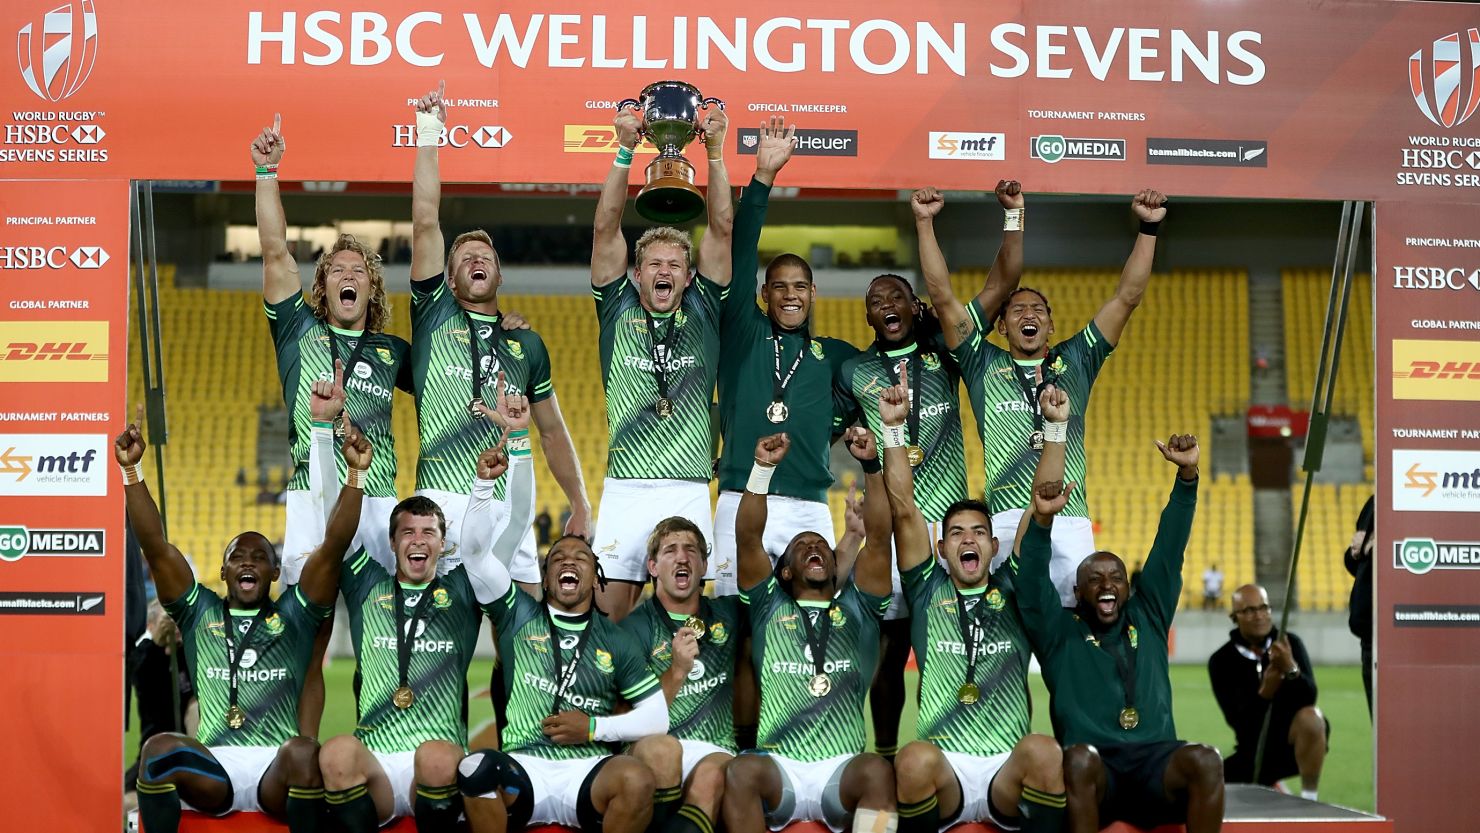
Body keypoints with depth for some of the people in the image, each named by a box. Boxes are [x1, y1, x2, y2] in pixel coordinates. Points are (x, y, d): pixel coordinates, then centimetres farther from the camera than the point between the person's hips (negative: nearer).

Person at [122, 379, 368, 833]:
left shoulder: (294, 615, 12)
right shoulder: (199, 613, 15)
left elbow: (334, 546, 0)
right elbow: (155, 546, 5)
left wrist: (356, 473, -12)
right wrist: (132, 471, -6)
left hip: (279, 772, -1)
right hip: (212, 770, 1)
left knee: (304, 751, -35)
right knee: (159, 747, -30)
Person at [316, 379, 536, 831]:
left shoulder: (462, 590, 12)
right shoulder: (367, 588, 16)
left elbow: (517, 521, 4)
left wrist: (518, 437, -7)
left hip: (437, 774, 0)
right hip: (372, 766, 0)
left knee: (437, 757, -36)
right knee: (336, 752, -34)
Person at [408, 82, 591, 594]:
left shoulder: (527, 344, 17)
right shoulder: (434, 315, 10)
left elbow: (552, 431, 20)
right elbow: (425, 225, 1)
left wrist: (581, 507, 13)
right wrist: (428, 139, -3)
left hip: (509, 502, 3)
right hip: (441, 501, -2)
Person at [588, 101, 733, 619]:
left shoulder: (702, 314, 11)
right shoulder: (618, 311, 10)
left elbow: (722, 229, 5)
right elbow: (606, 228, 2)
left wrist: (715, 153, -2)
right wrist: (625, 152, -4)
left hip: (690, 493, 1)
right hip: (624, 491, 0)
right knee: (611, 605, -3)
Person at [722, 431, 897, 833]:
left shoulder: (857, 610, 18)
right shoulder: (770, 609, 17)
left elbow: (879, 537, 6)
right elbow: (748, 538, 4)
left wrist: (871, 465, -4)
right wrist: (763, 469, -7)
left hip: (842, 771, 0)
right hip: (778, 768, 0)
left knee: (878, 770, -33)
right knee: (741, 771, -33)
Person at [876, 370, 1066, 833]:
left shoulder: (1013, 594, 14)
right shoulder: (927, 591, 13)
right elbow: (903, 508, 4)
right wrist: (894, 427, -2)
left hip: (1009, 773, 1)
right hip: (943, 770, -1)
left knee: (1044, 751, -33)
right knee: (915, 759, -35)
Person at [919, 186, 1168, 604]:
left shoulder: (1075, 362, 21)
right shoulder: (984, 365, 17)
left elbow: (1127, 296, 17)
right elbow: (942, 296, 12)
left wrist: (1148, 227, 10)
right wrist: (924, 222, 8)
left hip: (1071, 522, 2)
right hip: (1006, 519, -1)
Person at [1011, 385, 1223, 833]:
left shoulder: (1148, 619, 22)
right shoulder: (1058, 632, 15)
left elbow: (1169, 549, 15)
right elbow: (1031, 570, 0)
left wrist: (1187, 473, 4)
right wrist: (1042, 517, -18)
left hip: (1155, 764, 2)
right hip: (1092, 776, -2)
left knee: (1205, 760, -30)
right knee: (1079, 757, -37)